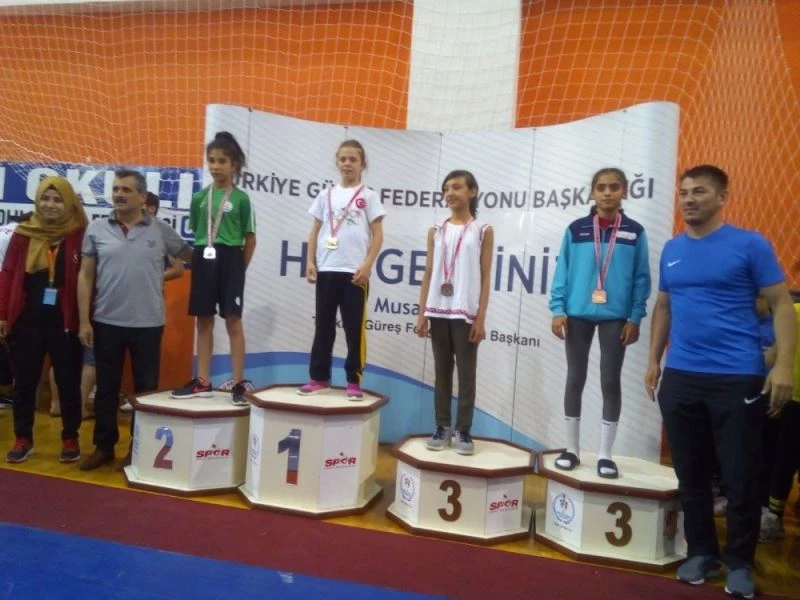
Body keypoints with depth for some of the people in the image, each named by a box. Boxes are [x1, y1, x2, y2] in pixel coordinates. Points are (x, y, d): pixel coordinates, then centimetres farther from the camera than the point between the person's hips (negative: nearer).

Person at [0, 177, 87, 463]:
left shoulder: (80, 235, -4)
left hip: (65, 321, -2)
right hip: (26, 319, 3)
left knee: (68, 382, 8)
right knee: (24, 381, 12)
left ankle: (70, 438, 23)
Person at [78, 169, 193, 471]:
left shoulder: (161, 230, -1)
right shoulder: (96, 229, 2)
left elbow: (191, 256, 12)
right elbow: (86, 276, 2)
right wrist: (84, 320, -1)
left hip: (148, 324, -1)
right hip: (106, 322, 1)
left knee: (146, 388, 8)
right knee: (106, 388, 12)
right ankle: (103, 446, 26)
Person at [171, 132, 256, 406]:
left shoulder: (241, 198, -2)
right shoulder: (199, 197, 9)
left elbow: (250, 239, 1)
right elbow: (195, 233, 16)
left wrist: (240, 267, 0)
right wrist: (203, 253, 6)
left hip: (230, 260, -4)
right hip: (203, 259, 4)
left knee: (233, 321, -3)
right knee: (204, 321, 8)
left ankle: (239, 383, 3)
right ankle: (202, 382, 17)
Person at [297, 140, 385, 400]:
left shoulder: (368, 196, 3)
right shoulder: (326, 195, 12)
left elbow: (378, 235, -1)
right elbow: (315, 230, 13)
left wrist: (367, 265, -11)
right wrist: (310, 261, 3)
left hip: (355, 272, -3)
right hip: (326, 269, 3)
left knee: (354, 328, 2)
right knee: (323, 325, 8)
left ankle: (354, 381, 10)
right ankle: (319, 377, 18)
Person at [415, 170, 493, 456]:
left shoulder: (483, 231, 3)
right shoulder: (436, 231, 10)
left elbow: (485, 278, -1)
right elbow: (428, 274, 9)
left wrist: (481, 318, -7)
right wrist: (422, 314, 2)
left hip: (466, 312, -3)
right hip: (438, 311, 3)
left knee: (466, 373, 1)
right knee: (441, 371, 8)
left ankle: (463, 430, 10)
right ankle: (442, 427, 16)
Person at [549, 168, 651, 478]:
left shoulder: (634, 232, 1)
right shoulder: (576, 230, 2)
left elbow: (641, 278, 1)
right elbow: (562, 271, 1)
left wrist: (635, 318, -3)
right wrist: (558, 309, -6)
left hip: (615, 318, 0)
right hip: (577, 315, 1)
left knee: (611, 382, 5)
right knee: (575, 380, 8)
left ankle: (605, 454, 18)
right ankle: (572, 449, 22)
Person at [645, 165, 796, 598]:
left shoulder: (750, 244, -4)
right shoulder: (671, 250, 10)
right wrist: (653, 361, 13)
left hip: (738, 378, -4)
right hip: (680, 378, 5)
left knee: (740, 478, 5)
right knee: (690, 474, 12)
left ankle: (739, 563, 25)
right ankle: (701, 552, 29)